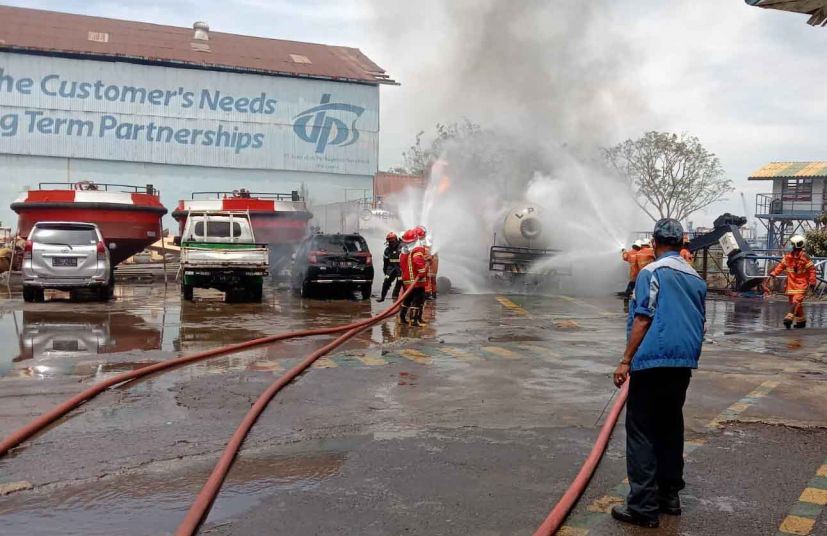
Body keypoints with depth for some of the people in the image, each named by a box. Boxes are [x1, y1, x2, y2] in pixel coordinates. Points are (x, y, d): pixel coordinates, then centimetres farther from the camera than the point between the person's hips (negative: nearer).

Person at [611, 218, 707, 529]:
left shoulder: (652, 272, -9)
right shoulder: (696, 278, 13)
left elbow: (642, 320, -14)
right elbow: (700, 324, 18)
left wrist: (626, 361, -11)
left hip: (653, 362, -7)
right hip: (684, 363, 7)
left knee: (642, 434, -3)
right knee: (671, 429, 16)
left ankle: (643, 507, -3)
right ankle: (670, 495, 24)